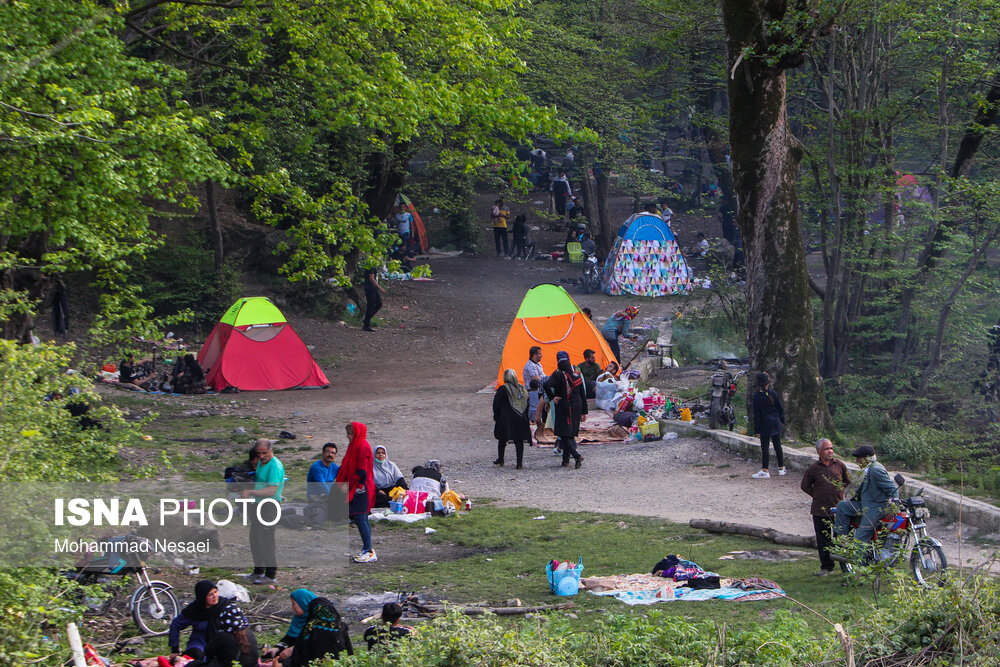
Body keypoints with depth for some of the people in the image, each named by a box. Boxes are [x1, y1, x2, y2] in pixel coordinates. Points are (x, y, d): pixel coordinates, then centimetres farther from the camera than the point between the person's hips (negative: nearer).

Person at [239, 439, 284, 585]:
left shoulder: (275, 466, -18)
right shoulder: (260, 463, 12)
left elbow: (271, 491, -26)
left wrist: (251, 492, -30)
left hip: (270, 507, -10)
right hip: (258, 506, 10)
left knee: (266, 540, -10)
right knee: (255, 539, 16)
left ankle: (271, 575, -5)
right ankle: (259, 571, 28)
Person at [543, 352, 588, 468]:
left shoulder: (558, 375, -11)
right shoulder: (577, 375, 4)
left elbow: (547, 385, -30)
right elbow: (583, 395, 7)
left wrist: (552, 397, -14)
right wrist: (584, 412, 12)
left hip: (563, 408, -5)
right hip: (576, 408, 5)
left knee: (564, 434, -4)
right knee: (570, 434, 15)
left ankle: (577, 456, -21)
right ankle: (566, 459, 17)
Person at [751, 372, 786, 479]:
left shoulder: (757, 396, -13)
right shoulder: (774, 393, -1)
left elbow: (756, 413, -10)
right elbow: (781, 408, 7)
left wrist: (757, 429, -5)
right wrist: (782, 420, 20)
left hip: (765, 425, -5)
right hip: (776, 424, 5)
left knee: (765, 447, -1)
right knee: (778, 445, 13)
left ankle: (765, 470, -1)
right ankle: (781, 468, 20)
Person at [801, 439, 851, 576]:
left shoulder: (839, 465, 4)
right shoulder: (813, 468, -1)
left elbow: (847, 481, 20)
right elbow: (805, 486, 10)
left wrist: (839, 490, 10)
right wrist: (817, 495, 5)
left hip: (839, 507, 0)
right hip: (820, 510, 0)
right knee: (823, 539, 4)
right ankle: (826, 566, 13)